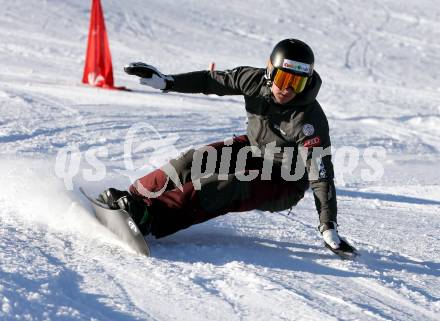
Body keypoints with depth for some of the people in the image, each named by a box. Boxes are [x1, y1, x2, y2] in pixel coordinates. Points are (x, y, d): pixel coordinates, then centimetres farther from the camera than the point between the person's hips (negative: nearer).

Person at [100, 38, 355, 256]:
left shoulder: (311, 121, -30)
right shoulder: (256, 80, -15)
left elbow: (321, 175, -31)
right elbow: (212, 81, -1)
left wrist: (329, 228, -37)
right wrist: (166, 82, -2)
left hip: (284, 186, -6)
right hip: (253, 150, 6)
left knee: (228, 185, -31)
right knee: (196, 161, -16)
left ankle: (151, 217, -43)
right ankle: (132, 197, -4)